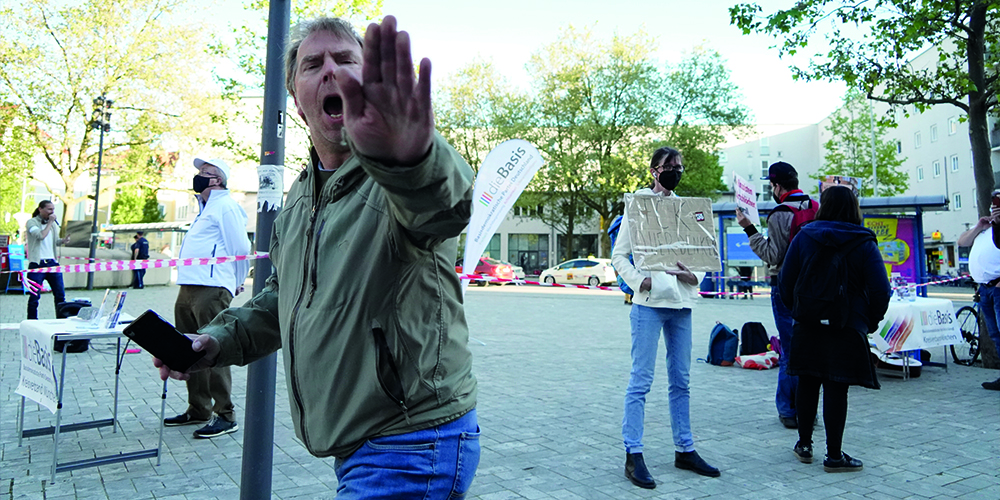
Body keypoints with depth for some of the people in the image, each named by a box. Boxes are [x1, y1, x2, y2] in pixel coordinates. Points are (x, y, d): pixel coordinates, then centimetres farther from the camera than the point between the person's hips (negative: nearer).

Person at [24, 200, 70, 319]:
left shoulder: (53, 223, 15)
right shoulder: (32, 222, -3)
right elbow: (41, 236, -19)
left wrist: (63, 240, 1)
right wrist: (50, 222, -11)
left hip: (52, 263, 5)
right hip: (37, 264, -5)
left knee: (60, 294, 4)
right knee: (34, 296, 1)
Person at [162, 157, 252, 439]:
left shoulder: (225, 206, -6)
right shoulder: (206, 207, 24)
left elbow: (241, 249, -11)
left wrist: (236, 283, -1)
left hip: (211, 291, -10)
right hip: (188, 289, 10)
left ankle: (226, 416, -2)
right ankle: (198, 410, 26)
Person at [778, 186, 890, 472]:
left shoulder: (803, 237, -1)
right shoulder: (864, 243, -4)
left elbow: (785, 282, 0)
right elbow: (880, 290, -9)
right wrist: (871, 322, 6)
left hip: (808, 327, 2)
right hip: (848, 329, -2)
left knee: (807, 383, 14)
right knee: (836, 388, 2)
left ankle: (804, 444, 25)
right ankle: (834, 455, 10)